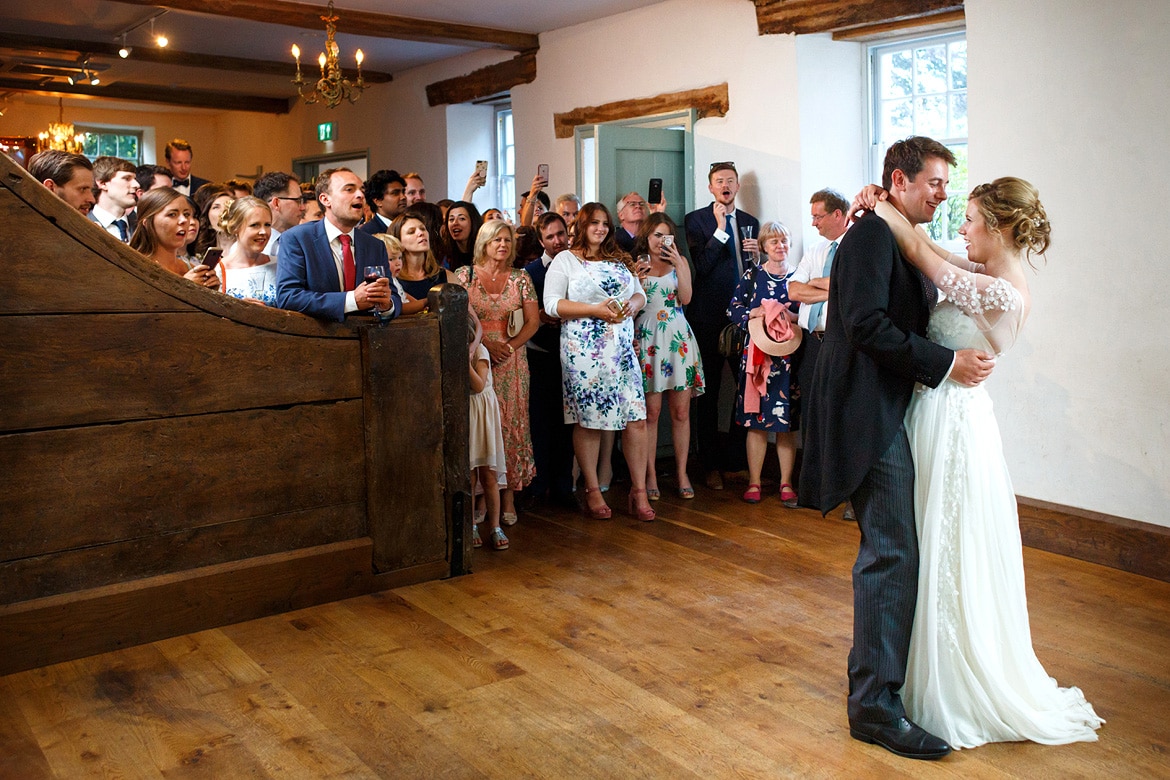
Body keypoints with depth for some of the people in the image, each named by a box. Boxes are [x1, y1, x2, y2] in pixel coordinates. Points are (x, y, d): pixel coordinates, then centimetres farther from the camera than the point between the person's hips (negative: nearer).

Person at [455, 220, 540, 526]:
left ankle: (508, 495, 5)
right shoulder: (465, 274, 3)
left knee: (511, 424, -1)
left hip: (511, 360, 1)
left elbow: (533, 321, 5)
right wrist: (486, 342, -12)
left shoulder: (520, 278, 8)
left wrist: (511, 345, -9)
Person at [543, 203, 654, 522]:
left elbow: (640, 294, 21)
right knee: (588, 420, 0)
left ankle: (639, 491, 7)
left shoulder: (620, 260, 20)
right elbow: (552, 304, -7)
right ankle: (592, 491, 14)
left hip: (622, 348, 5)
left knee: (636, 419, -2)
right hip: (584, 349, -4)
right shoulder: (565, 260, 3)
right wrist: (596, 310, -15)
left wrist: (632, 305, -4)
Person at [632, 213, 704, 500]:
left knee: (681, 412, 2)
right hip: (647, 339, -2)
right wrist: (636, 280, -13)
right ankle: (651, 475, 4)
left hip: (678, 339, 2)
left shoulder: (679, 262, 12)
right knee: (651, 412, -4)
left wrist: (677, 265, -9)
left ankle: (682, 474, 9)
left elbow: (686, 298, -1)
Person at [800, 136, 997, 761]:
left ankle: (876, 671, 32)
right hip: (870, 415, -10)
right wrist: (946, 363, -18)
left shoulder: (901, 241, 20)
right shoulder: (872, 233, -12)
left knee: (891, 547, 17)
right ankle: (875, 703, -2)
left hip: (890, 413, 10)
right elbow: (865, 323, -22)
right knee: (891, 551, -10)